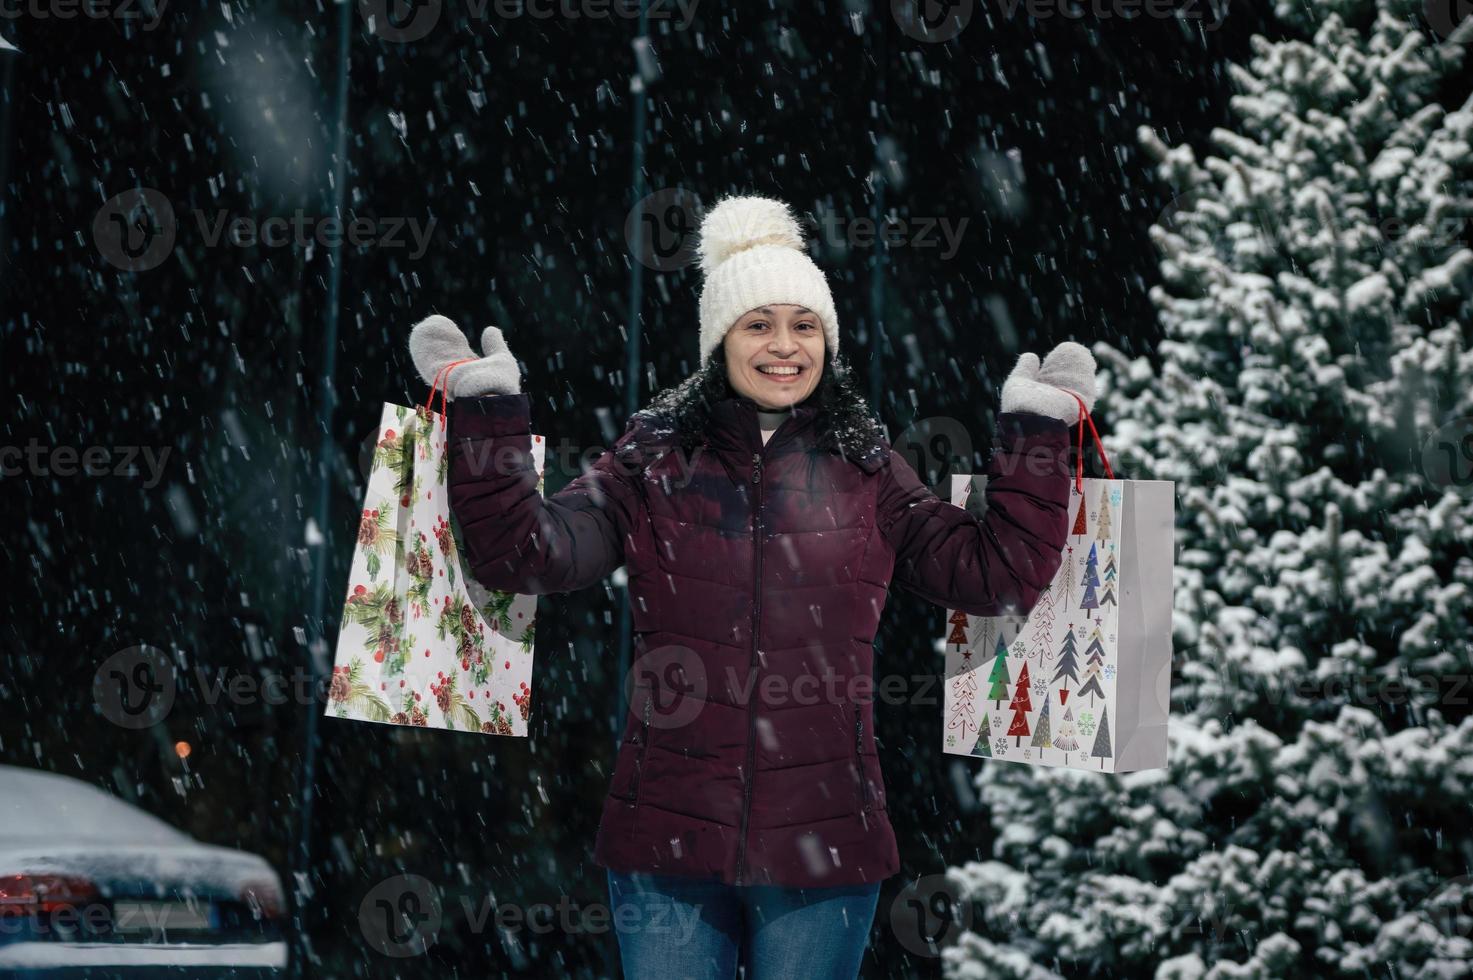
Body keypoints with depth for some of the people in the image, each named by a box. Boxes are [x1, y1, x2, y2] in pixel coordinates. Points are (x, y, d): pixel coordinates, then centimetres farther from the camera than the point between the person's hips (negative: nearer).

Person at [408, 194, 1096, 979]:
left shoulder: (866, 474, 8)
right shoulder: (652, 464, 4)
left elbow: (999, 575, 6)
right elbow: (525, 553, -6)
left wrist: (1034, 435, 3)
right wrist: (486, 414, -13)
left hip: (822, 849, 1)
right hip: (667, 842, -1)